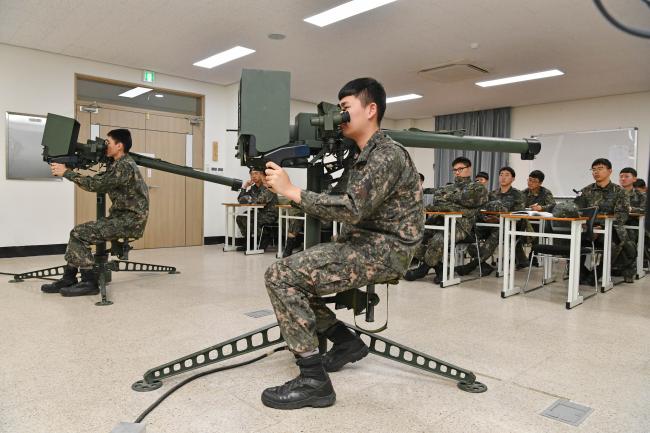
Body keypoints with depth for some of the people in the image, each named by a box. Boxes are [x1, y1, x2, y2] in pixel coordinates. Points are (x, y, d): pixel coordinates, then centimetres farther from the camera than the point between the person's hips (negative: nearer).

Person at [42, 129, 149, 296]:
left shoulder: (125, 166, -18)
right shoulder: (118, 163, 16)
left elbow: (96, 184, -22)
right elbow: (100, 182, 19)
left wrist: (66, 172, -12)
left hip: (131, 220, -10)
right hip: (122, 217, 10)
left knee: (79, 234, -14)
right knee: (78, 232, 6)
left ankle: (90, 282, -7)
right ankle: (68, 279, 9)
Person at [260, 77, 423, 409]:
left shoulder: (387, 155, -15)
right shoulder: (362, 157, 17)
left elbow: (353, 209, -26)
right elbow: (343, 203, 14)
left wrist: (292, 191, -22)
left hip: (383, 250, -10)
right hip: (363, 243, 10)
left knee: (281, 277, -19)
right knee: (290, 273, 11)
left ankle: (313, 380, -12)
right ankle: (347, 342, 16)